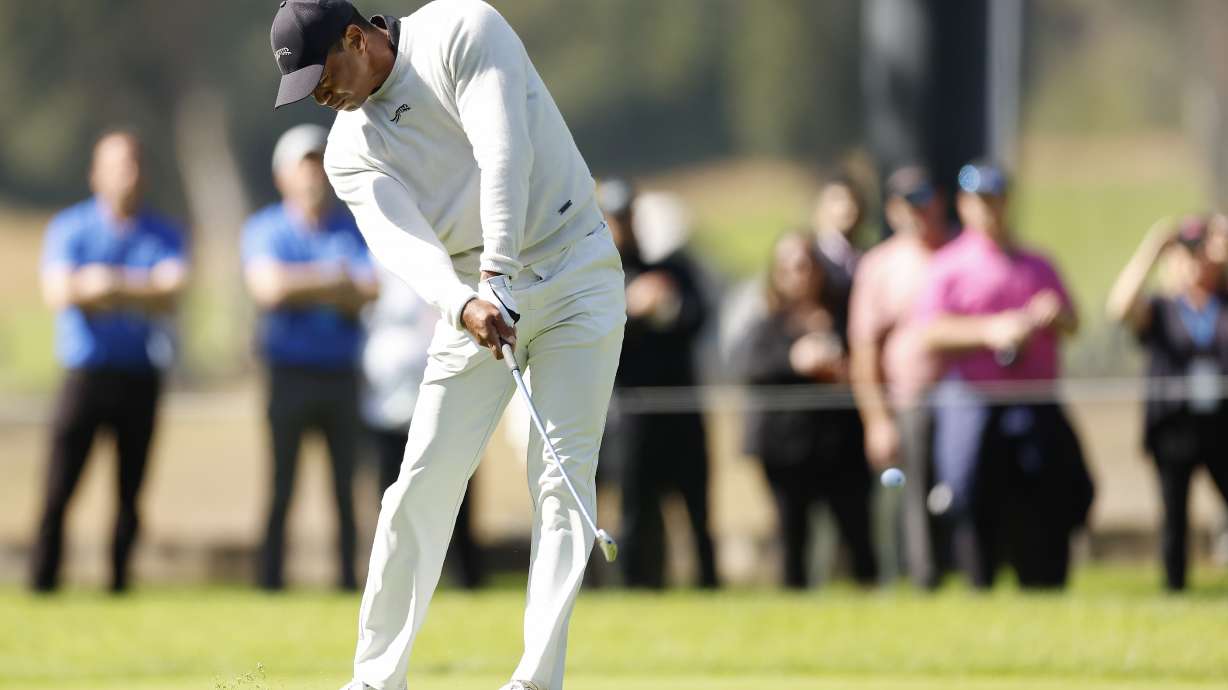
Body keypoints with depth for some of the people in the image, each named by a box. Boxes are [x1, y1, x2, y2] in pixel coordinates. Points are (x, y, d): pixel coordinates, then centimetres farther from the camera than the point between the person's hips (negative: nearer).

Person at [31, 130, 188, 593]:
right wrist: (139, 291, -11)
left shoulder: (163, 235, 11)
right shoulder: (69, 229, 6)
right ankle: (42, 585, -6)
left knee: (130, 493, 2)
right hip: (85, 375, -2)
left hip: (141, 376, 2)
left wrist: (111, 284, -15)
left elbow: (170, 293, -5)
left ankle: (119, 585, 7)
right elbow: (58, 292, -9)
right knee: (58, 491, -8)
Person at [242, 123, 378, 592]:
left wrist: (301, 290, -9)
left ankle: (349, 579, 5)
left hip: (341, 373, 3)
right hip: (289, 372, -3)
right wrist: (333, 279, -7)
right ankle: (270, 582, -4)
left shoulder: (353, 232, 11)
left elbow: (369, 291, -3)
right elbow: (268, 288, -13)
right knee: (280, 486, -5)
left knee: (346, 487, 3)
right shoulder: (265, 230, 4)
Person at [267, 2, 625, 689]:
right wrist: (464, 304, -36)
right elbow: (401, 241, -16)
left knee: (563, 480, -12)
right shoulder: (352, 148, 1)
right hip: (476, 296, 4)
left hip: (573, 272, -4)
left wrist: (500, 274, -30)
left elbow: (505, 154, -21)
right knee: (424, 483, -4)